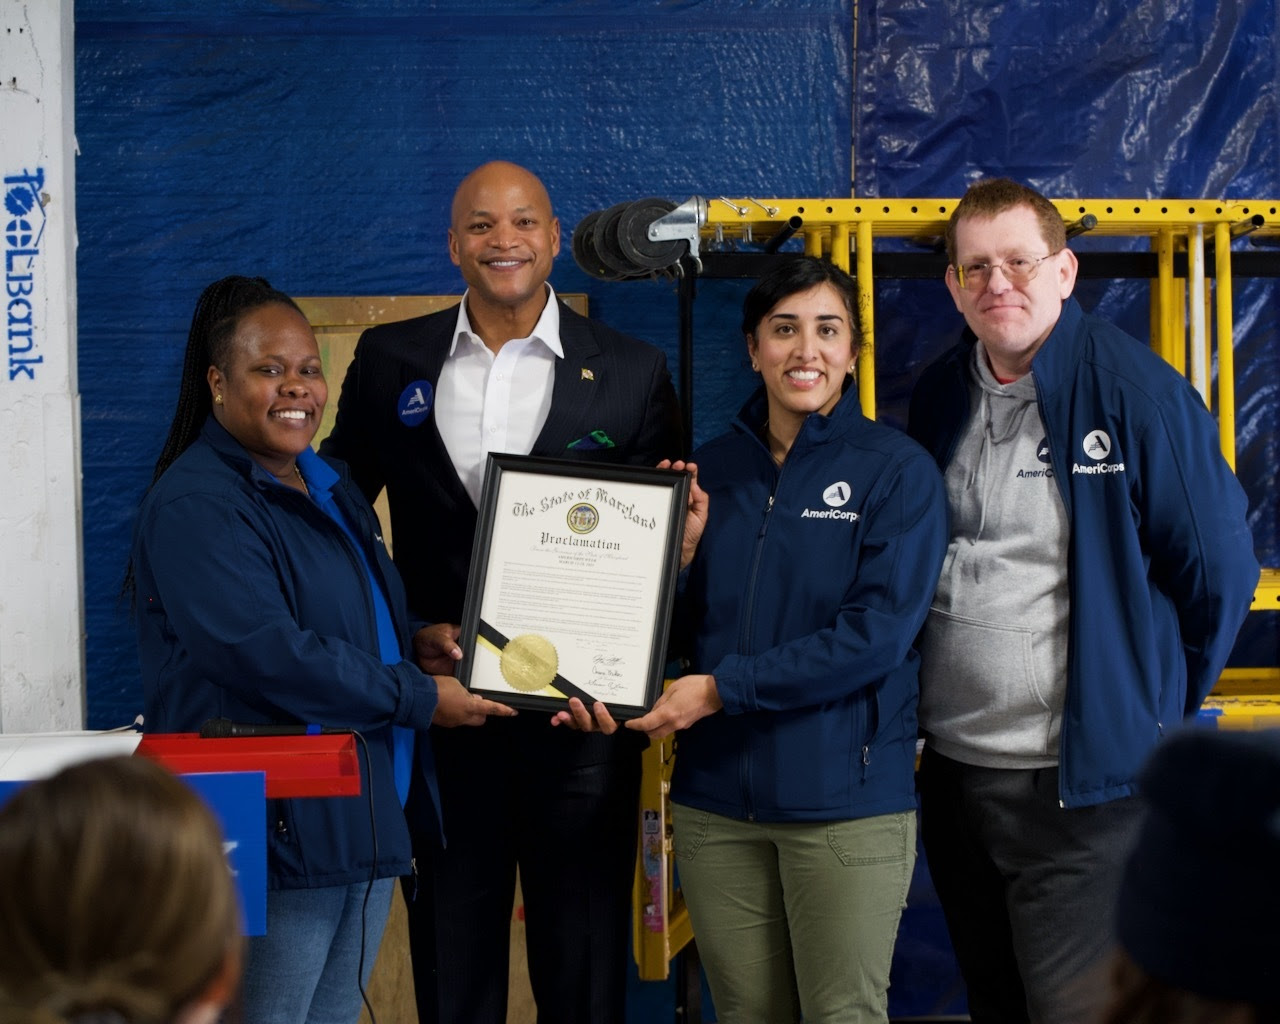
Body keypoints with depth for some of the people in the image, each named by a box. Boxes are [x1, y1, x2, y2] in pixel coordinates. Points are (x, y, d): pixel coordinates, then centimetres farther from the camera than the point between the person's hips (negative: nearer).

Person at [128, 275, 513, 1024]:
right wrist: (421, 697, -15)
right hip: (272, 836, -9)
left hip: (367, 823, 9)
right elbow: (267, 653, -23)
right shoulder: (197, 505, -13)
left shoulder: (328, 487, 17)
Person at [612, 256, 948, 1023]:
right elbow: (684, 631, 14)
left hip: (847, 795, -4)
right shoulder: (710, 469, 9)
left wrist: (723, 689, -15)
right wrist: (680, 549, -6)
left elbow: (878, 634, -14)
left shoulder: (898, 470, -5)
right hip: (718, 793, 4)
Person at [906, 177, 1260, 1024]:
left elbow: (1219, 568, -6)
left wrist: (1155, 707, 2)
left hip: (1085, 782, -6)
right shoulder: (938, 399, 8)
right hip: (952, 767, 6)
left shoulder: (1138, 390, -11)